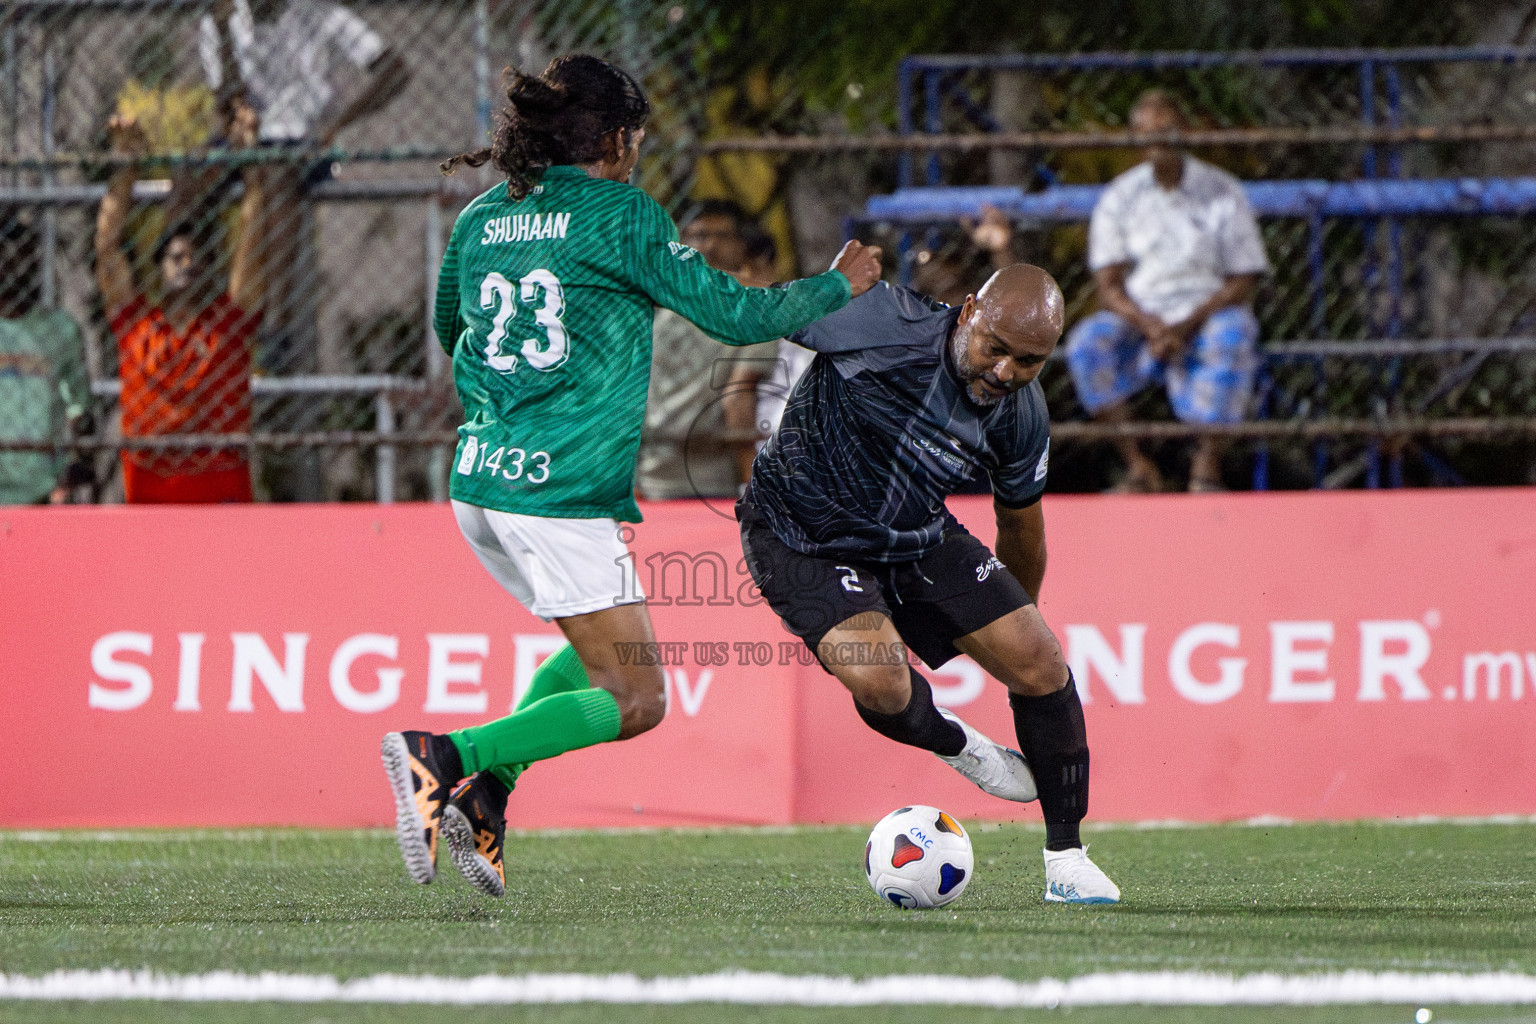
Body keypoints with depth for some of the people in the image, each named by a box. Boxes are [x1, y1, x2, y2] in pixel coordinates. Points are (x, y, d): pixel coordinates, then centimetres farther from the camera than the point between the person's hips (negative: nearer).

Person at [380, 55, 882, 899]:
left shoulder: (481, 219, 12)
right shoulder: (621, 216, -6)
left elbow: (450, 331, 29)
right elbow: (732, 314, -2)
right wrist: (838, 286, 13)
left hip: (478, 479, 8)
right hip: (558, 491, -8)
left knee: (599, 653, 23)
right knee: (635, 701, -3)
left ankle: (484, 795, 3)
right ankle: (444, 758, -18)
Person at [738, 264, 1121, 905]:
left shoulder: (1022, 416, -11)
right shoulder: (884, 327, -32)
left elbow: (1020, 521, 9)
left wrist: (1020, 618, 19)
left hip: (919, 539, 5)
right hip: (801, 535, -5)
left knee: (1040, 664, -4)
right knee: (881, 683, -29)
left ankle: (1066, 860, 11)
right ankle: (955, 746, 8)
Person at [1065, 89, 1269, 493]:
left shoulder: (1223, 192, 2)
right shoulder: (1118, 198, 6)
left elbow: (1242, 282, -3)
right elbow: (1108, 287, 0)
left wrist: (1188, 325, -18)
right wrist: (1150, 325, -20)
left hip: (1208, 316, -2)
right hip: (1139, 319, 2)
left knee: (1234, 334, -36)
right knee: (1087, 342, -29)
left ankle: (1207, 463, -31)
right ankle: (1138, 467, -24)